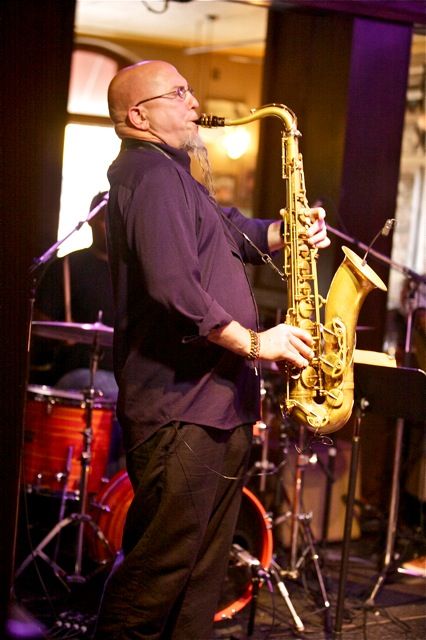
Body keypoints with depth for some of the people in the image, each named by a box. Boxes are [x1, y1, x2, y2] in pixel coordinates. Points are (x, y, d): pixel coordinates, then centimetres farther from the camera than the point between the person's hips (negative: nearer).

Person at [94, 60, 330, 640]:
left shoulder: (176, 175, 21)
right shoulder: (151, 173, -13)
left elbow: (238, 231, 26)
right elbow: (173, 287, -24)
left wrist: (286, 232, 4)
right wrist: (255, 342, -17)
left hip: (219, 403, 11)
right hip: (179, 409, -11)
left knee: (204, 569, 15)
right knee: (162, 566, -6)